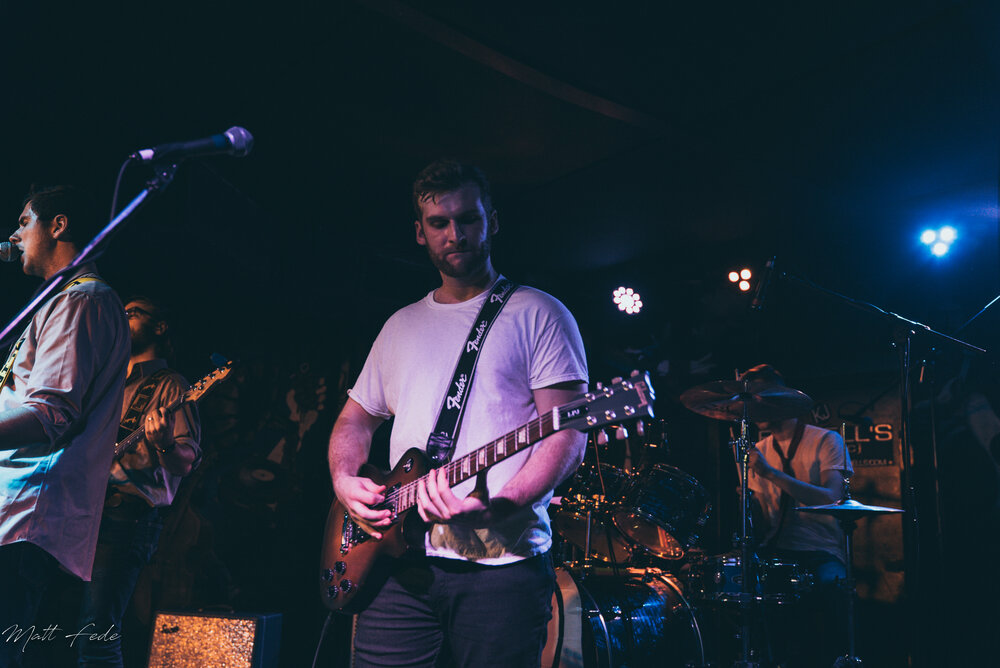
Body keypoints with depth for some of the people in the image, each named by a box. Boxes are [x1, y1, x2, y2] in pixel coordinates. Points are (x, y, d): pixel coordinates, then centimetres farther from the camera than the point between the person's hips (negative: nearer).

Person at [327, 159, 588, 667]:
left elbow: (568, 432, -7)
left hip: (501, 563, -4)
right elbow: (355, 418, 24)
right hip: (402, 562, 4)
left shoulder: (537, 314, 1)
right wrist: (345, 482, 3)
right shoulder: (401, 325, 18)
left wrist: (498, 506, -22)